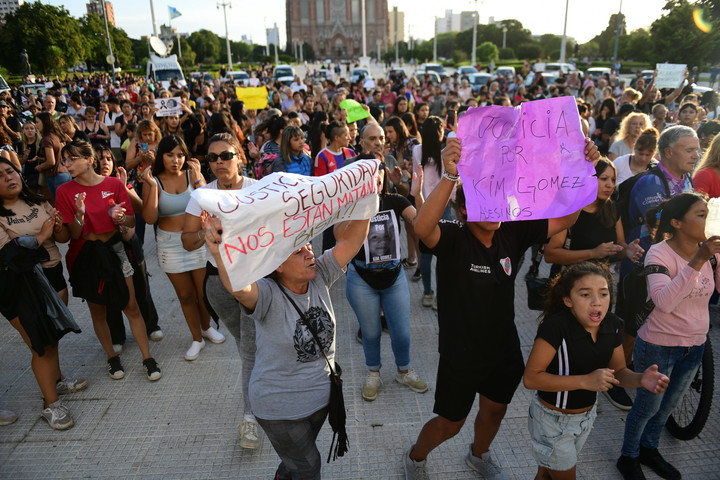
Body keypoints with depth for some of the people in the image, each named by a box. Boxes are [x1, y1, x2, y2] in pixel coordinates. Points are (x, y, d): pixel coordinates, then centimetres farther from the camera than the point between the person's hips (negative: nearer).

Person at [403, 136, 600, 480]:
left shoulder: (512, 234, -11)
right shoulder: (452, 239, -25)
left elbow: (564, 219, -10)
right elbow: (422, 227, -47)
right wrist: (450, 176, -60)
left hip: (504, 348, 5)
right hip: (461, 353, -5)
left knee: (495, 409, 28)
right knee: (450, 423, 14)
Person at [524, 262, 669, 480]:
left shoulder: (613, 325, -11)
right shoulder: (555, 326, -31)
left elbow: (618, 371, 0)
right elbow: (530, 378, -30)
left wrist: (640, 379, -21)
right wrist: (585, 381, -34)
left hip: (587, 415, 6)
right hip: (552, 419, -6)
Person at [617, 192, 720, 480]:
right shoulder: (659, 253, -22)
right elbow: (664, 302, -35)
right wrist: (697, 261, -38)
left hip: (695, 346, 6)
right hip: (659, 347, -6)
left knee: (668, 406, 24)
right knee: (647, 407, 11)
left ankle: (649, 450, 47)